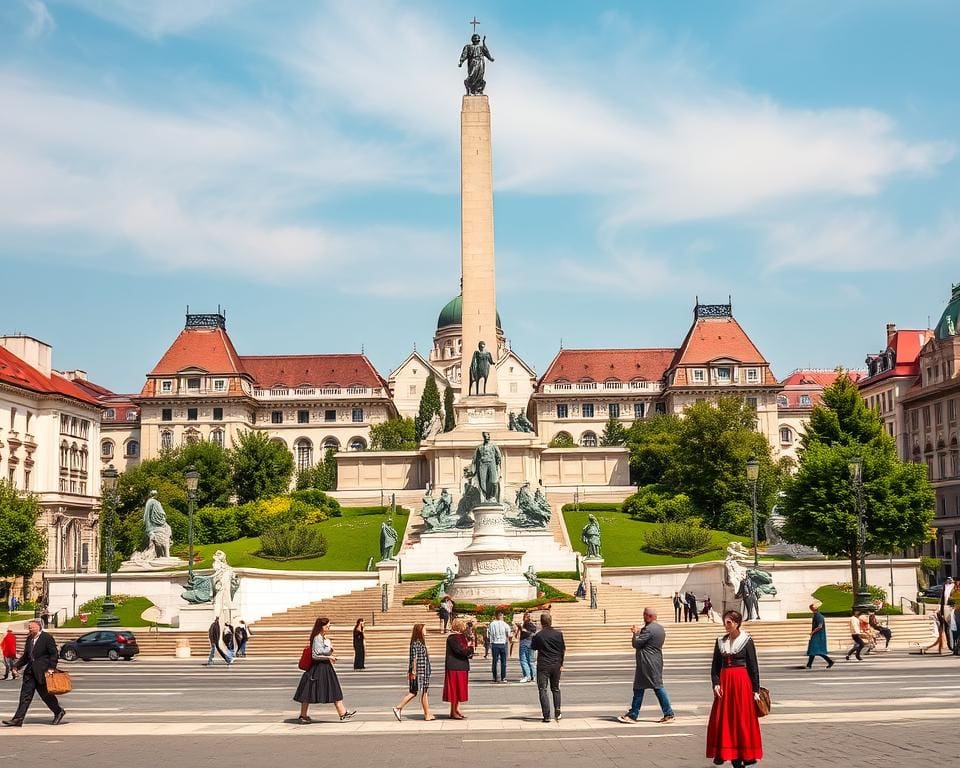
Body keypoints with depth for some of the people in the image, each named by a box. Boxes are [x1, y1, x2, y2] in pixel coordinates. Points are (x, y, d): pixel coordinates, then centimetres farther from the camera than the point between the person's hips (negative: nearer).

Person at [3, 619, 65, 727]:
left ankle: (59, 711, 22)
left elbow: (54, 654, -11)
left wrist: (51, 668, -19)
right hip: (30, 671, 7)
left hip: (42, 671, -7)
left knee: (45, 693, 2)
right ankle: (17, 720, 1)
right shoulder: (29, 639, 13)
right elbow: (25, 655, 20)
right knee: (25, 694, 2)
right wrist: (17, 666, 8)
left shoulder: (47, 637, -9)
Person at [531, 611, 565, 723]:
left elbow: (533, 648, 6)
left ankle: (547, 716, -6)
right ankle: (557, 713, 18)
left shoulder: (538, 636, -10)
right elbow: (563, 650, 4)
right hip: (556, 665, 3)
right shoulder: (558, 634, -3)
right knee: (555, 689, 19)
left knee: (543, 690, 2)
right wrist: (561, 663, 16)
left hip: (543, 665, -3)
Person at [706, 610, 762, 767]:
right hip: (724, 682, 4)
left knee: (742, 718, -1)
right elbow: (715, 666, 9)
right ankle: (722, 753, 10)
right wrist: (716, 683, -7)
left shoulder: (746, 640, -3)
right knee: (722, 719, 2)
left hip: (742, 682, -4)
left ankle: (744, 755, 6)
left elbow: (754, 667, -3)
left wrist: (756, 690, -6)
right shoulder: (720, 641, 8)